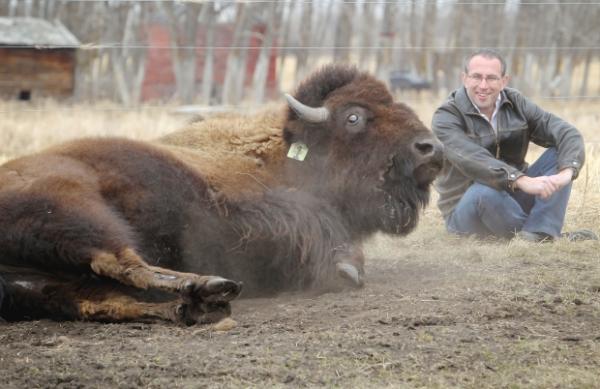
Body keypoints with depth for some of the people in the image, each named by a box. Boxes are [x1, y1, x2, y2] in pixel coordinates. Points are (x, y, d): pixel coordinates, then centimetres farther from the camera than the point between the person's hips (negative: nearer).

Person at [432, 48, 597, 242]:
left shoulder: (515, 104, -1)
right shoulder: (446, 118, -14)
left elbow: (567, 133, -12)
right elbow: (472, 160, -33)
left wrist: (567, 171, -34)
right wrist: (522, 181, -47)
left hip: (513, 198, 5)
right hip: (466, 210, -5)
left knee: (560, 153, -11)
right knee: (485, 189, -38)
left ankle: (537, 233, -30)